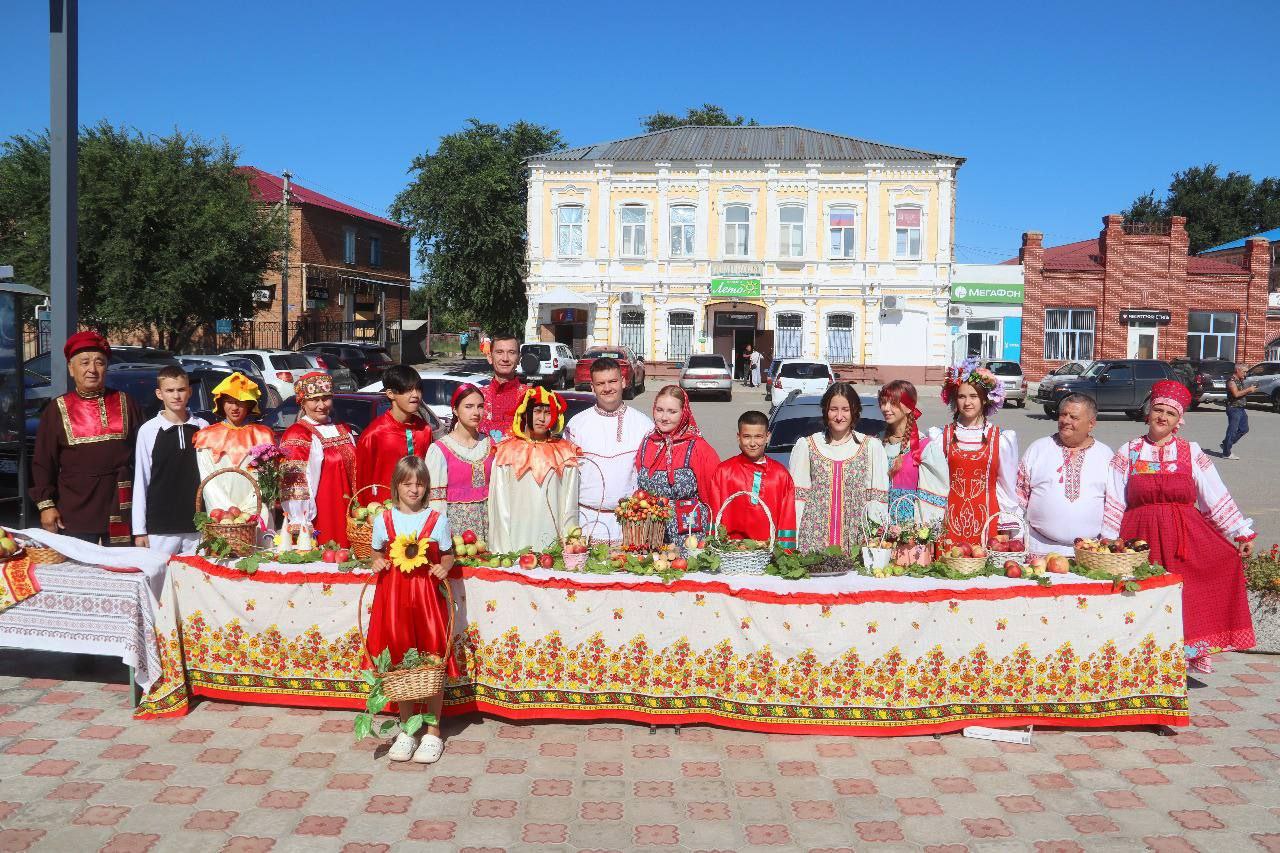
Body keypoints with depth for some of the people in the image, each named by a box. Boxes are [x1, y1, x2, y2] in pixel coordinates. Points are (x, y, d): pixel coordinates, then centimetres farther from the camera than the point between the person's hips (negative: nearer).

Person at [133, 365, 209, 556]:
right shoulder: (148, 430, -1)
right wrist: (139, 530, 0)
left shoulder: (202, 427, 4)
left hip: (197, 526, 2)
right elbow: (140, 481, 1)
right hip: (160, 527, -2)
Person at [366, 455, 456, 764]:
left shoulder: (436, 520, -1)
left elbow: (448, 555, 8)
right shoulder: (384, 519, 3)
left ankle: (433, 731, 16)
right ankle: (407, 730, 24)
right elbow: (377, 552, 14)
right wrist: (377, 562, -6)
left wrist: (443, 568, -12)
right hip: (393, 596, 2)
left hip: (427, 597, -1)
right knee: (400, 664, 8)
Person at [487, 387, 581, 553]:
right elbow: (500, 504, 1)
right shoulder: (507, 451, 4)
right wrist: (504, 550, -5)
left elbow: (569, 504, 6)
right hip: (517, 539, -1)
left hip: (553, 541, 1)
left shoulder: (565, 453, 8)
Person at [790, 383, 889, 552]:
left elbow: (878, 499, 5)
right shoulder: (805, 446, 8)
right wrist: (792, 542, -1)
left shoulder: (872, 447, 6)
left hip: (856, 539, 0)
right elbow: (797, 497, 6)